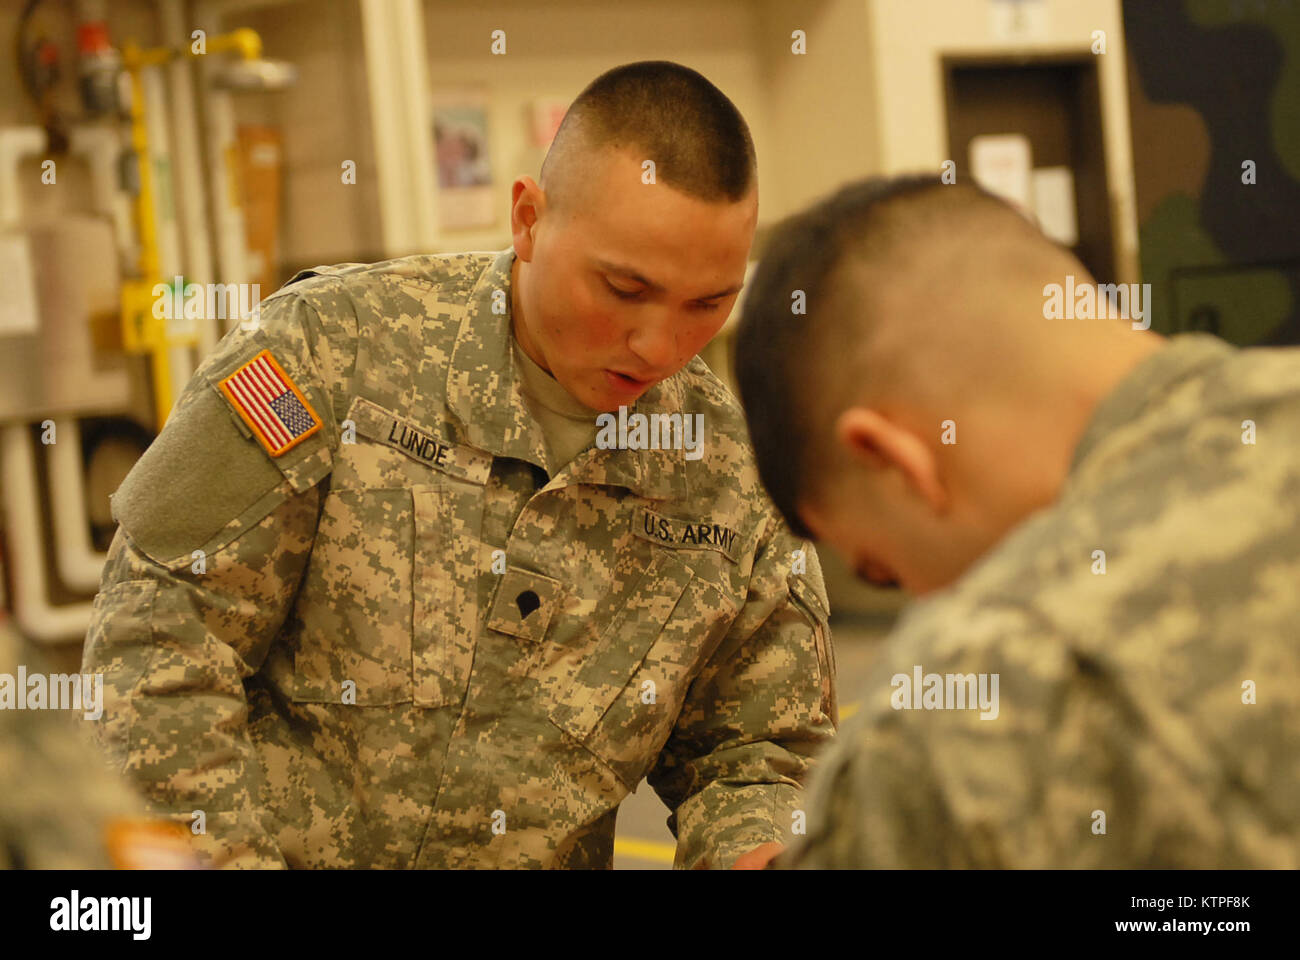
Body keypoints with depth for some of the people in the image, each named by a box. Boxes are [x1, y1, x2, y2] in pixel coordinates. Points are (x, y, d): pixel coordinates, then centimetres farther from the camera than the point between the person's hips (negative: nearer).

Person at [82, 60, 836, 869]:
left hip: (546, 858, 2)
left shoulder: (740, 476, -1)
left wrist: (755, 851, -11)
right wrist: (232, 855, -12)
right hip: (291, 846, -1)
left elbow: (762, 752, 9)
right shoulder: (334, 343, -11)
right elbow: (159, 630, -9)